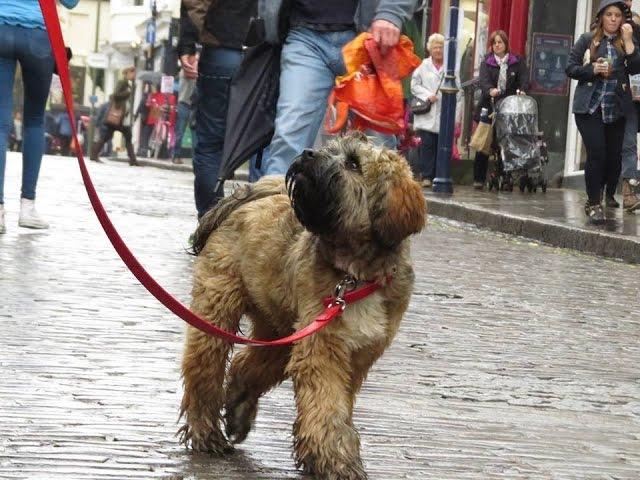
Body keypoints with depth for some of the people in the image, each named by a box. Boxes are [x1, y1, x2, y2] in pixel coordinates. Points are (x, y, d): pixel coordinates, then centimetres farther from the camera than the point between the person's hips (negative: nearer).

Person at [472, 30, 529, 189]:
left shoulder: (517, 61, 10)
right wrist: (490, 90, -32)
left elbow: (524, 78, -2)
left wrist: (522, 90, -25)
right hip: (489, 106, 0)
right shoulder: (486, 62, 7)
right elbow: (483, 80, -10)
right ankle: (479, 179, 2)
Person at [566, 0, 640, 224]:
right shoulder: (588, 40, 5)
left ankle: (609, 199, 18)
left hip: (616, 110, 3)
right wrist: (593, 69, -12)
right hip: (590, 107, -3)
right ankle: (594, 204, -5)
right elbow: (571, 68, 4)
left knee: (614, 157, 3)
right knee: (597, 153, -13)